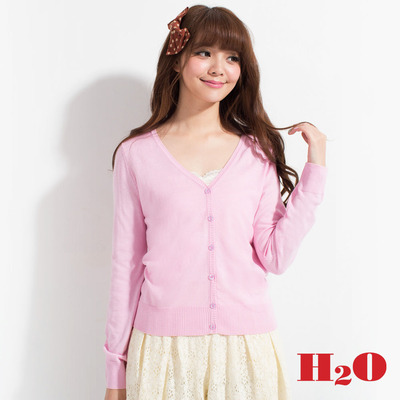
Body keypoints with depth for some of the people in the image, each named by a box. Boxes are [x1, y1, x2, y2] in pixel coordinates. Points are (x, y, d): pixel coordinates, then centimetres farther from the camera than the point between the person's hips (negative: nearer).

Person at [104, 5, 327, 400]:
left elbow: (276, 257, -4)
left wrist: (315, 169, -5)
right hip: (163, 348, -1)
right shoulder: (137, 154, -1)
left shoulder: (258, 153, 3)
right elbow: (126, 264, 3)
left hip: (246, 346, 1)